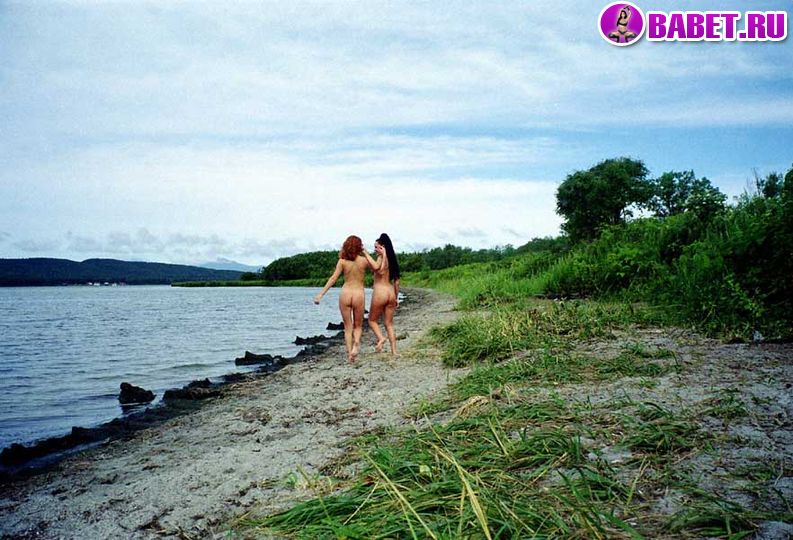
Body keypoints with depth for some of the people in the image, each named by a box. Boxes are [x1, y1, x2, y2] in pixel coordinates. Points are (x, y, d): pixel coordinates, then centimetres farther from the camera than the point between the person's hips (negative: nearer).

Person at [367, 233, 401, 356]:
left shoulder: (381, 258, -9)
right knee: (389, 324, 10)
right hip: (391, 293, 7)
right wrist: (396, 297, 21)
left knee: (372, 320, 12)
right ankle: (394, 351, 6)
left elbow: (376, 268, -35)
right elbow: (396, 281, 16)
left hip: (380, 292, -7)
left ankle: (381, 338, -10)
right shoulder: (392, 260, 13)